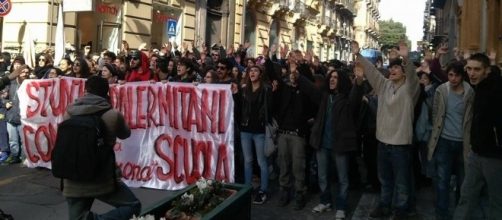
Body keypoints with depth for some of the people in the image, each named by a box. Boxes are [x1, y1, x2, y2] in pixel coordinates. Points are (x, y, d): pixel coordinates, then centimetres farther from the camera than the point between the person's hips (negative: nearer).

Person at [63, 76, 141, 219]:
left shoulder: (69, 113, 0)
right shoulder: (112, 115, -9)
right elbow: (125, 134, 11)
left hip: (72, 182, 4)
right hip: (102, 180, -4)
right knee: (133, 206, 11)